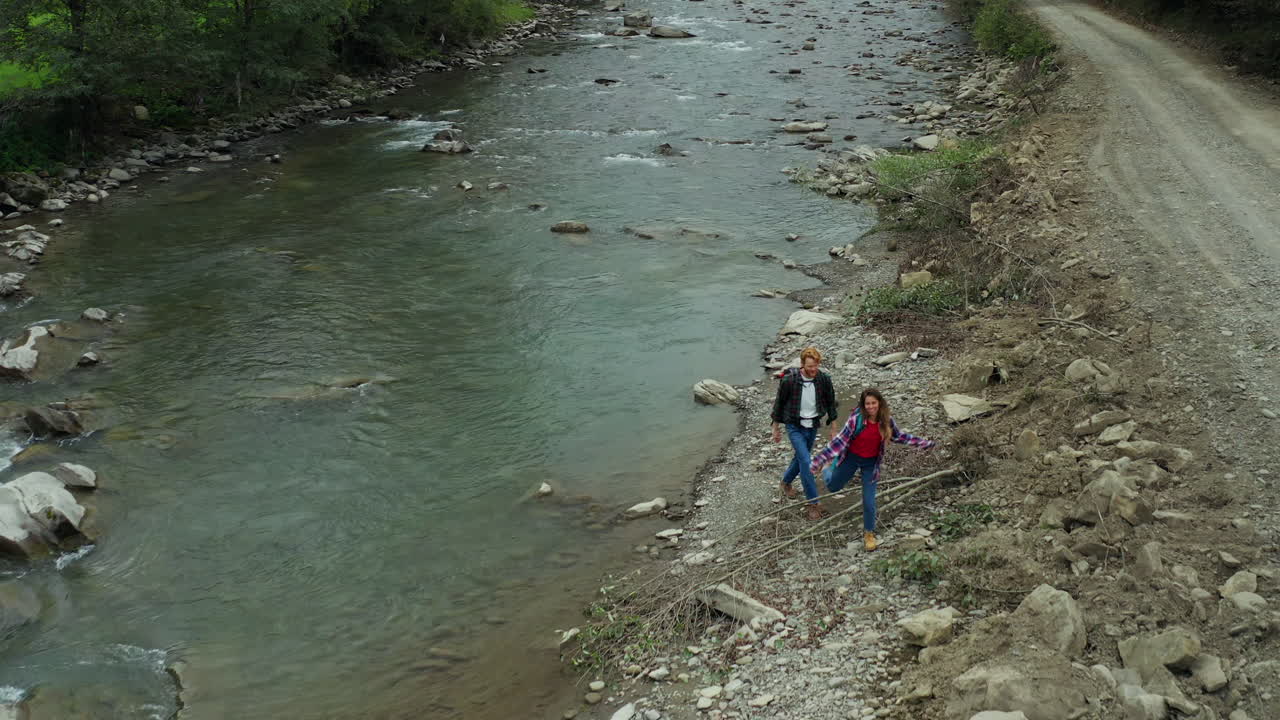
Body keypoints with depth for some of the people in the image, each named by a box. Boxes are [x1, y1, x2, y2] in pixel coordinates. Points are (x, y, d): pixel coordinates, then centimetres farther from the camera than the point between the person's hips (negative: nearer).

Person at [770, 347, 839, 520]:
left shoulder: (824, 379, -12)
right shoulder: (789, 380, -20)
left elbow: (831, 404, 2)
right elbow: (779, 404, -6)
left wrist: (833, 430, 6)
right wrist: (776, 429, 1)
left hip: (813, 427, 4)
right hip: (795, 427, -4)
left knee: (801, 458, 20)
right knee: (806, 462, -13)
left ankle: (786, 482, 49)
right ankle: (813, 503, -4)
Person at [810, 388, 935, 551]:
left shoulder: (886, 420, -15)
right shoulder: (856, 418, -25)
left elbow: (899, 436, 4)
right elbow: (840, 440, -20)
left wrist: (923, 443, 4)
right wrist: (819, 459, -24)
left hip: (871, 463, 1)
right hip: (851, 458, -1)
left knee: (869, 502, 2)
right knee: (833, 487, 20)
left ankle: (869, 533, 27)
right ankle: (828, 468, 55)